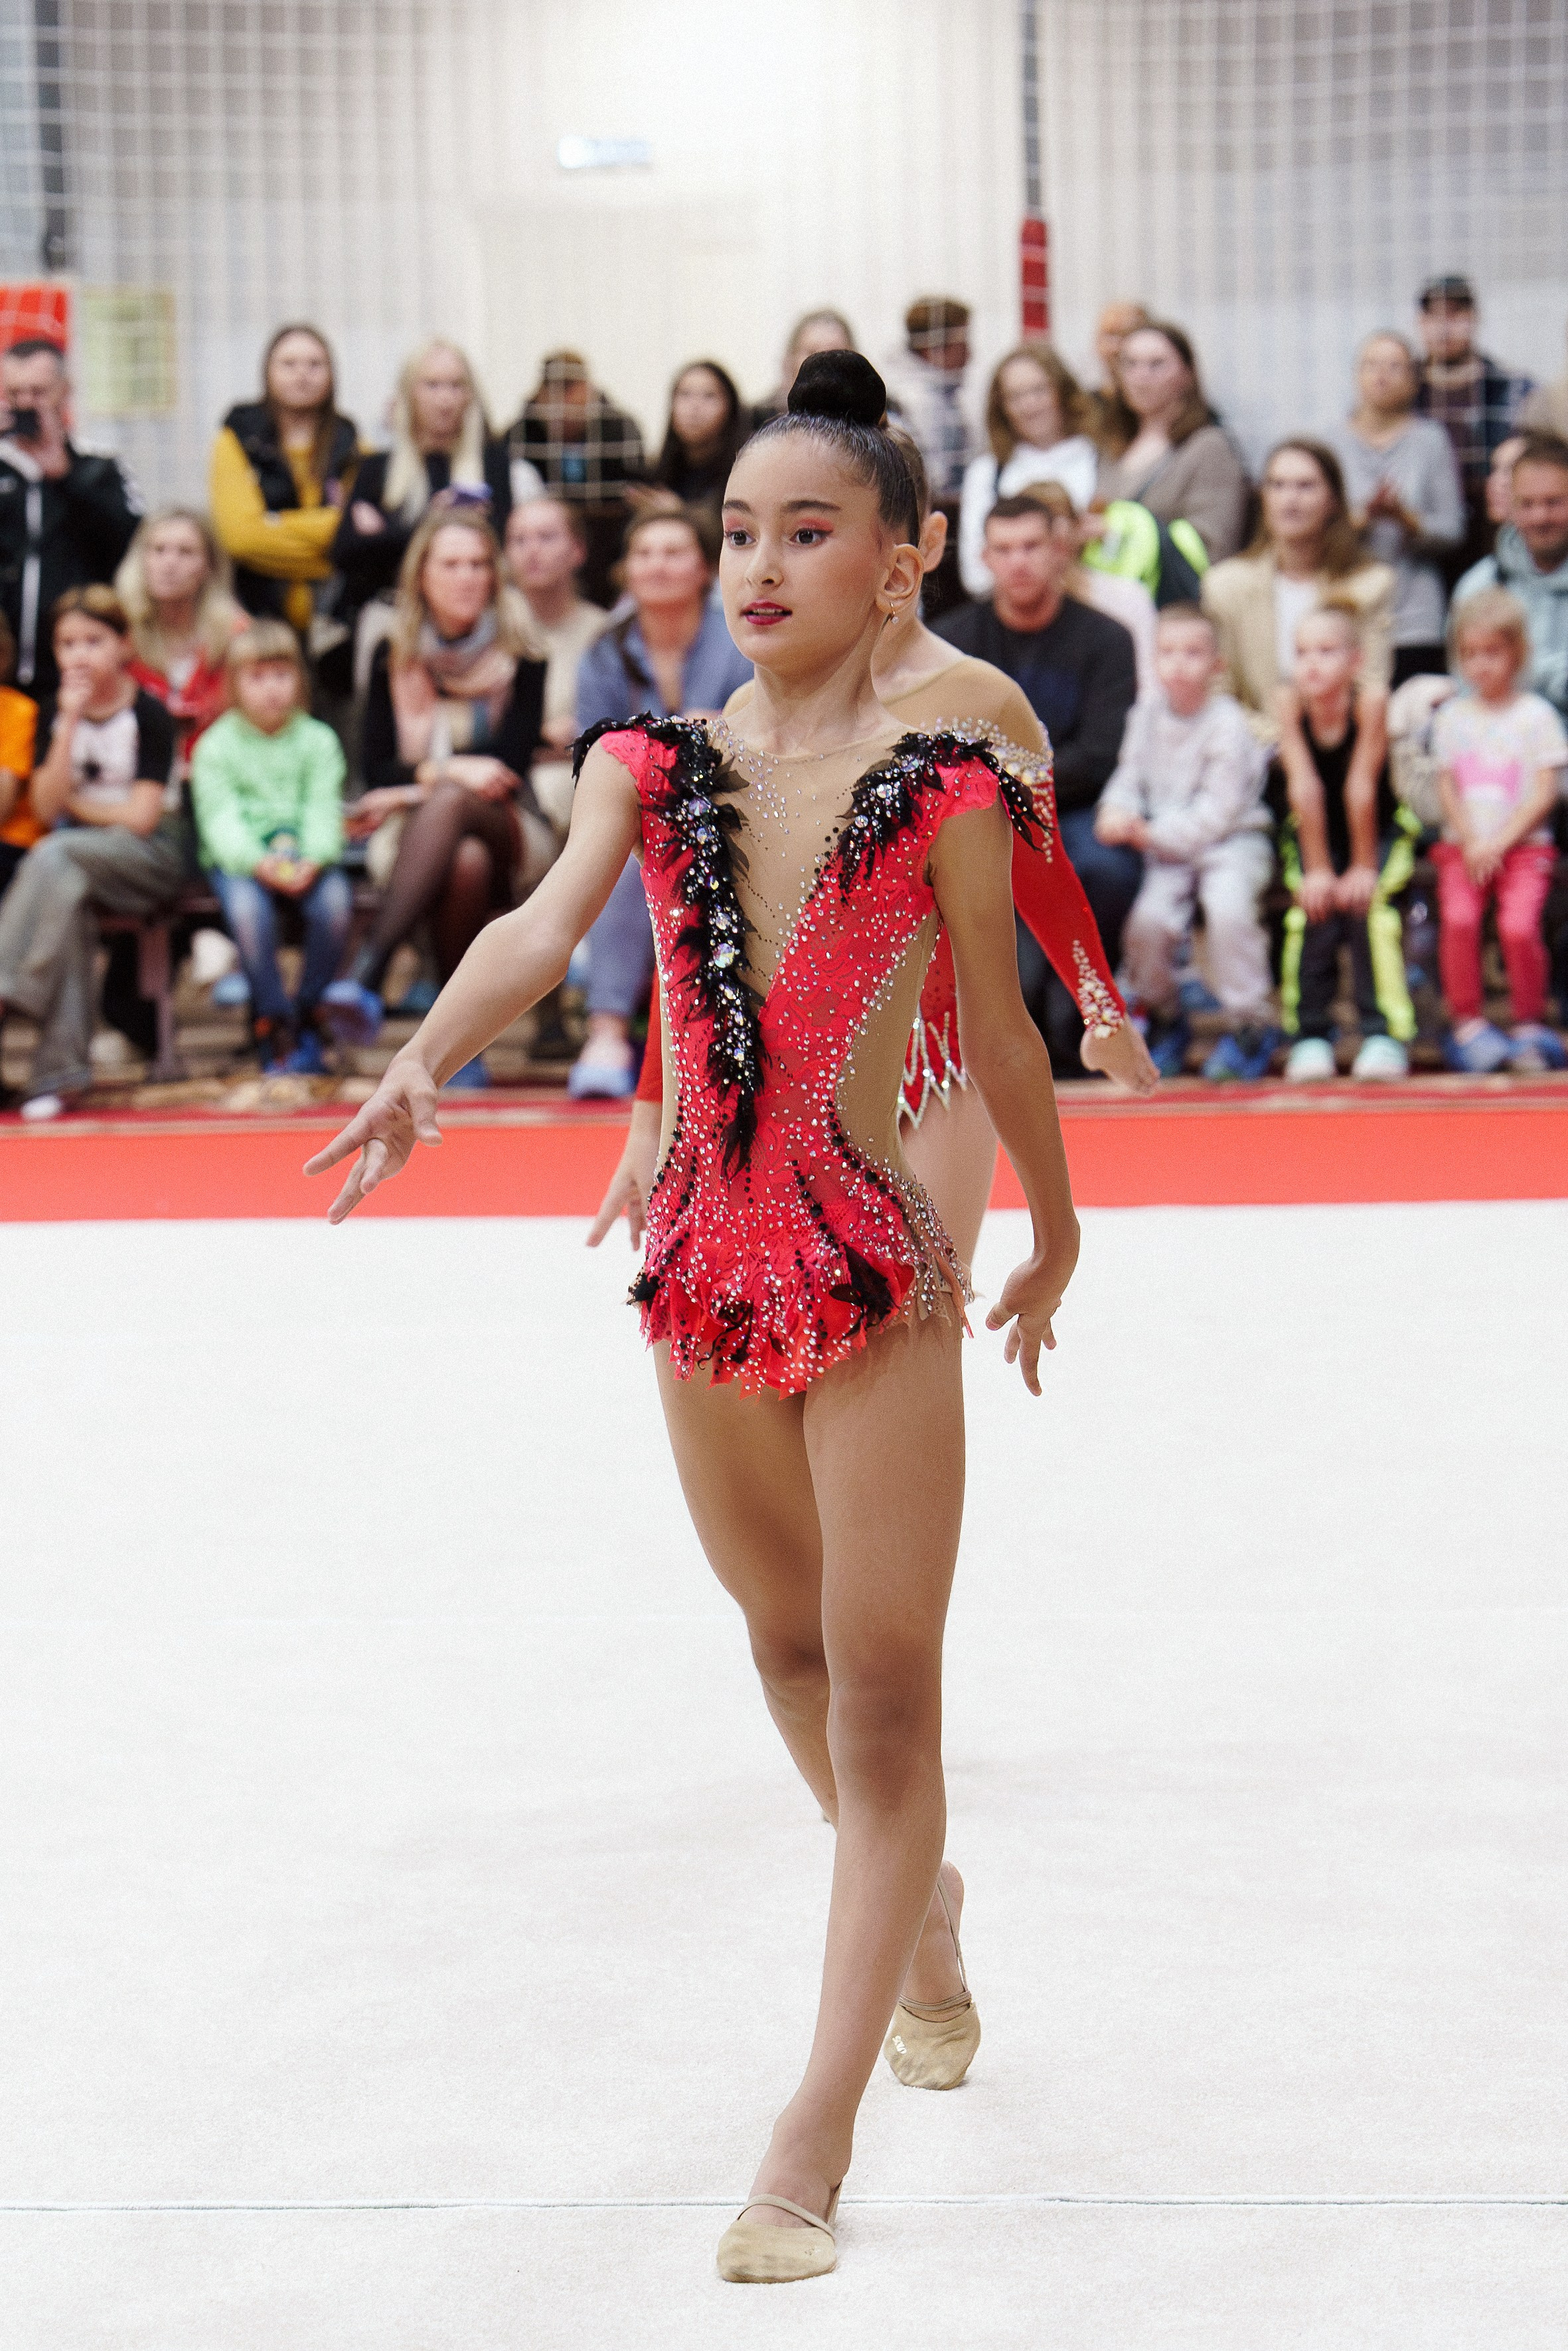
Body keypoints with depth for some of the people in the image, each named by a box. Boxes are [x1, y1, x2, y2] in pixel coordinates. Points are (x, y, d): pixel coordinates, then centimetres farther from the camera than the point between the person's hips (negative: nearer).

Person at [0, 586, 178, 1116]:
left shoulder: (148, 715, -6)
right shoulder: (56, 717, 9)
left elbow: (140, 818, -11)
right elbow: (46, 809, -4)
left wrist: (76, 803, 0)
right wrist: (70, 725, -10)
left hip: (151, 859, -4)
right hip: (76, 858, 4)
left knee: (54, 857, -32)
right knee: (64, 892, -31)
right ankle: (62, 1069, -36)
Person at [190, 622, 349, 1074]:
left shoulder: (318, 740, 9)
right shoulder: (216, 745, 4)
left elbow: (323, 810, -2)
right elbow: (220, 817, -7)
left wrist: (313, 859, -24)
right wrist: (258, 862, -27)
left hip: (306, 857, 2)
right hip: (238, 859, -2)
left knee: (335, 900, -31)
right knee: (247, 905, -35)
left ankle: (307, 1015, -10)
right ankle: (273, 1023, -18)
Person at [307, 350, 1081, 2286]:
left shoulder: (941, 790, -6)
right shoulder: (650, 763, 1)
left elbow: (998, 1031, 4)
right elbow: (544, 926, -16)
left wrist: (1054, 1235, 14)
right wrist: (423, 1059, -35)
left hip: (874, 1269, -4)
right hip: (703, 1259, 4)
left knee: (882, 1689, -2)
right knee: (789, 1647, 21)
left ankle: (817, 2129, 2)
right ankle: (918, 1910, 49)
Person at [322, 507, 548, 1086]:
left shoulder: (519, 655, 6)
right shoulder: (393, 655, 11)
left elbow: (510, 761, -3)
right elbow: (377, 766, 3)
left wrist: (418, 786, -12)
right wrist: (445, 770, -17)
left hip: (508, 827, -1)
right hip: (414, 830, 1)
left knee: (450, 805, -38)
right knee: (465, 861, -37)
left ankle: (368, 971, -54)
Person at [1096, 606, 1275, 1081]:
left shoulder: (1227, 724, -13)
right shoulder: (1148, 712, 4)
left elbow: (1216, 813, -17)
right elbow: (1131, 774, 7)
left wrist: (1151, 834, -23)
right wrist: (1117, 810, -16)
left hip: (1231, 840, -4)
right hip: (1165, 846, 4)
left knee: (1228, 907, -32)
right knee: (1148, 917, -22)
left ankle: (1248, 1026, -14)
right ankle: (1164, 1019, 6)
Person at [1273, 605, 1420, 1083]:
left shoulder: (1370, 700, -29)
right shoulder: (1290, 701, -23)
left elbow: (1360, 787, -25)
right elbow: (1305, 788, -22)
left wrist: (1363, 867, -20)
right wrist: (1317, 869, -19)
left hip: (1380, 829, -2)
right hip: (1315, 831, 2)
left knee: (1368, 906, -22)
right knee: (1313, 909, -18)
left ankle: (1384, 1034, -14)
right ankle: (1310, 1035, -5)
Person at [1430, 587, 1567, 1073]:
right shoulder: (1452, 717, 12)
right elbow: (1447, 788, 8)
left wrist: (1499, 844, -12)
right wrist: (1471, 844, -7)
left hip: (1524, 844, -2)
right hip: (1463, 845, 2)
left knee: (1519, 924, -26)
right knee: (1459, 918, -26)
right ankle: (1467, 1024, -17)